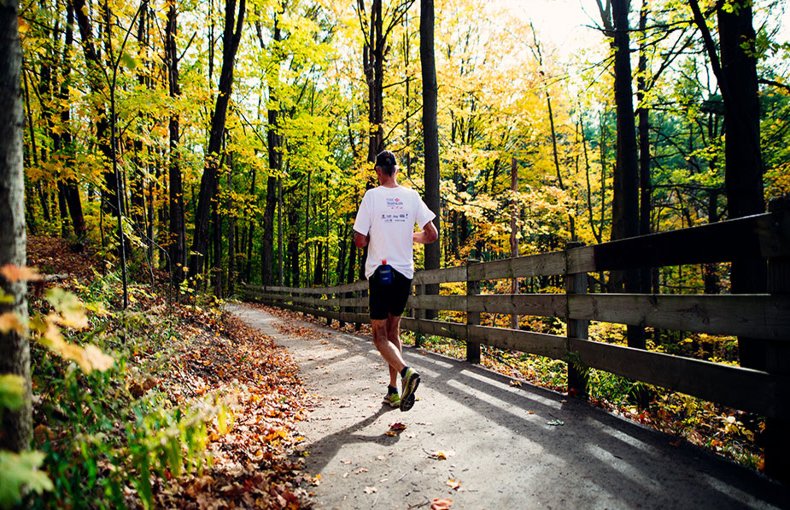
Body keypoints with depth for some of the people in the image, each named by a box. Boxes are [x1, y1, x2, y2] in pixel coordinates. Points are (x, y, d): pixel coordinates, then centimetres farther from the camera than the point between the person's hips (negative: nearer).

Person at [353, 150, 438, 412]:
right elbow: (432, 235, 0)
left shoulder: (372, 196, -9)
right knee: (393, 331, 17)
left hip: (379, 273, -4)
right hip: (405, 272, 4)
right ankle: (393, 390, 18)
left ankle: (406, 373, -23)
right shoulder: (412, 196, 1)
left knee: (380, 335, 3)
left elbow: (360, 241, -11)